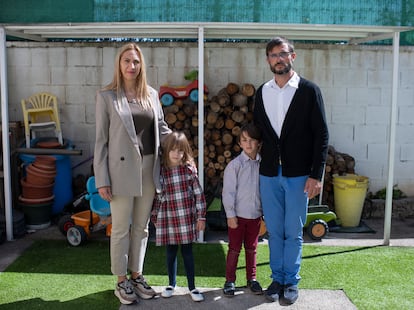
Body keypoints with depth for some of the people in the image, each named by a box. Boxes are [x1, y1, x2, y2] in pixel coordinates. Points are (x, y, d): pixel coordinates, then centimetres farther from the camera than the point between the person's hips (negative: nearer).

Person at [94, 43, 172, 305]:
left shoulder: (152, 94, 9)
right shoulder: (107, 96, -3)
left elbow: (162, 128, 16)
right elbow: (101, 139, -5)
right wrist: (102, 179, -8)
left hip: (149, 168, 4)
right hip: (122, 169, -4)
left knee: (141, 226, 14)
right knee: (121, 228, 6)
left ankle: (136, 275, 29)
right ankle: (121, 280, 22)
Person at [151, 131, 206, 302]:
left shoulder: (189, 169, -5)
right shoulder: (161, 171, -1)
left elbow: (199, 194, -3)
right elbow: (157, 196, 6)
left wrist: (201, 216, -4)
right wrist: (154, 217, 8)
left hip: (187, 217, -1)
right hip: (168, 218, 1)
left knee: (187, 251, 7)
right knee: (170, 252, 12)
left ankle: (192, 287, 19)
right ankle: (171, 284, 30)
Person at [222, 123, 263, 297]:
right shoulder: (235, 165, -9)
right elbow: (228, 192, -9)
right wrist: (230, 215, -10)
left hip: (255, 215, 3)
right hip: (238, 215, -3)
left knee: (251, 248, 15)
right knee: (234, 249, 7)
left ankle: (251, 279, 29)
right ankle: (229, 280, 20)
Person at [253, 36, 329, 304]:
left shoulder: (309, 90, -4)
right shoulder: (262, 92, 8)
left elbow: (321, 135, -6)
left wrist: (316, 175, -11)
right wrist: (255, 162, 6)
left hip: (298, 174, -3)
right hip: (269, 174, 3)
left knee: (293, 232, 6)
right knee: (274, 231, 11)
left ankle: (292, 281, 23)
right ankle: (277, 278, 26)